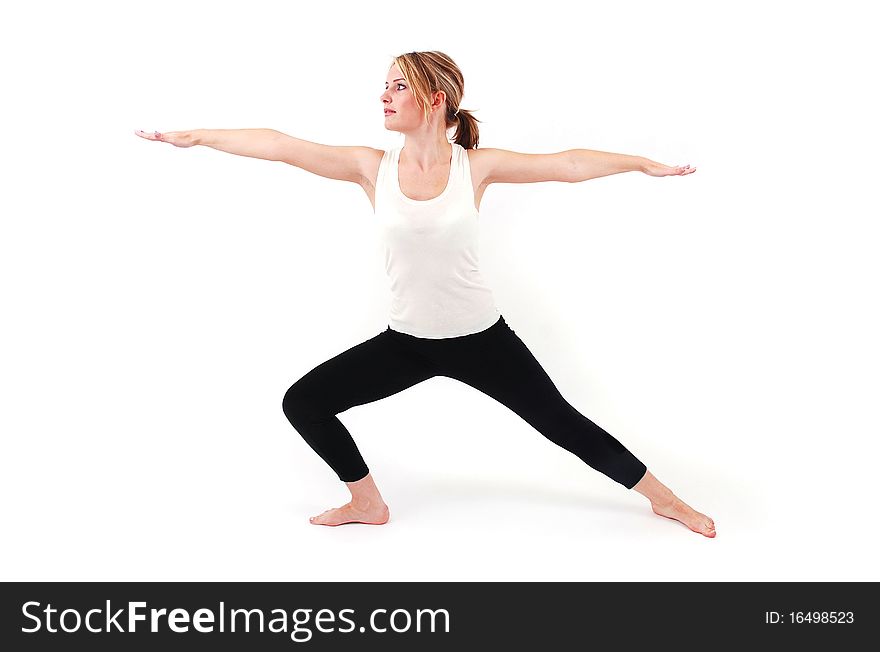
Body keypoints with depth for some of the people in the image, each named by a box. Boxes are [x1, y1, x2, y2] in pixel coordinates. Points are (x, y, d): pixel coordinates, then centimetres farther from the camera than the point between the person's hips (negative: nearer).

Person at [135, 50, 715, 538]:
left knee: (561, 422, 3)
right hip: (406, 341, 3)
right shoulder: (373, 167, -5)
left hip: (481, 337, -2)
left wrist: (644, 163, -4)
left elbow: (567, 164, -6)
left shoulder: (475, 166, -9)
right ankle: (368, 503, 20)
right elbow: (282, 146, -6)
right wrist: (197, 137, -3)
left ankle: (662, 497, 26)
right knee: (303, 403, -1)